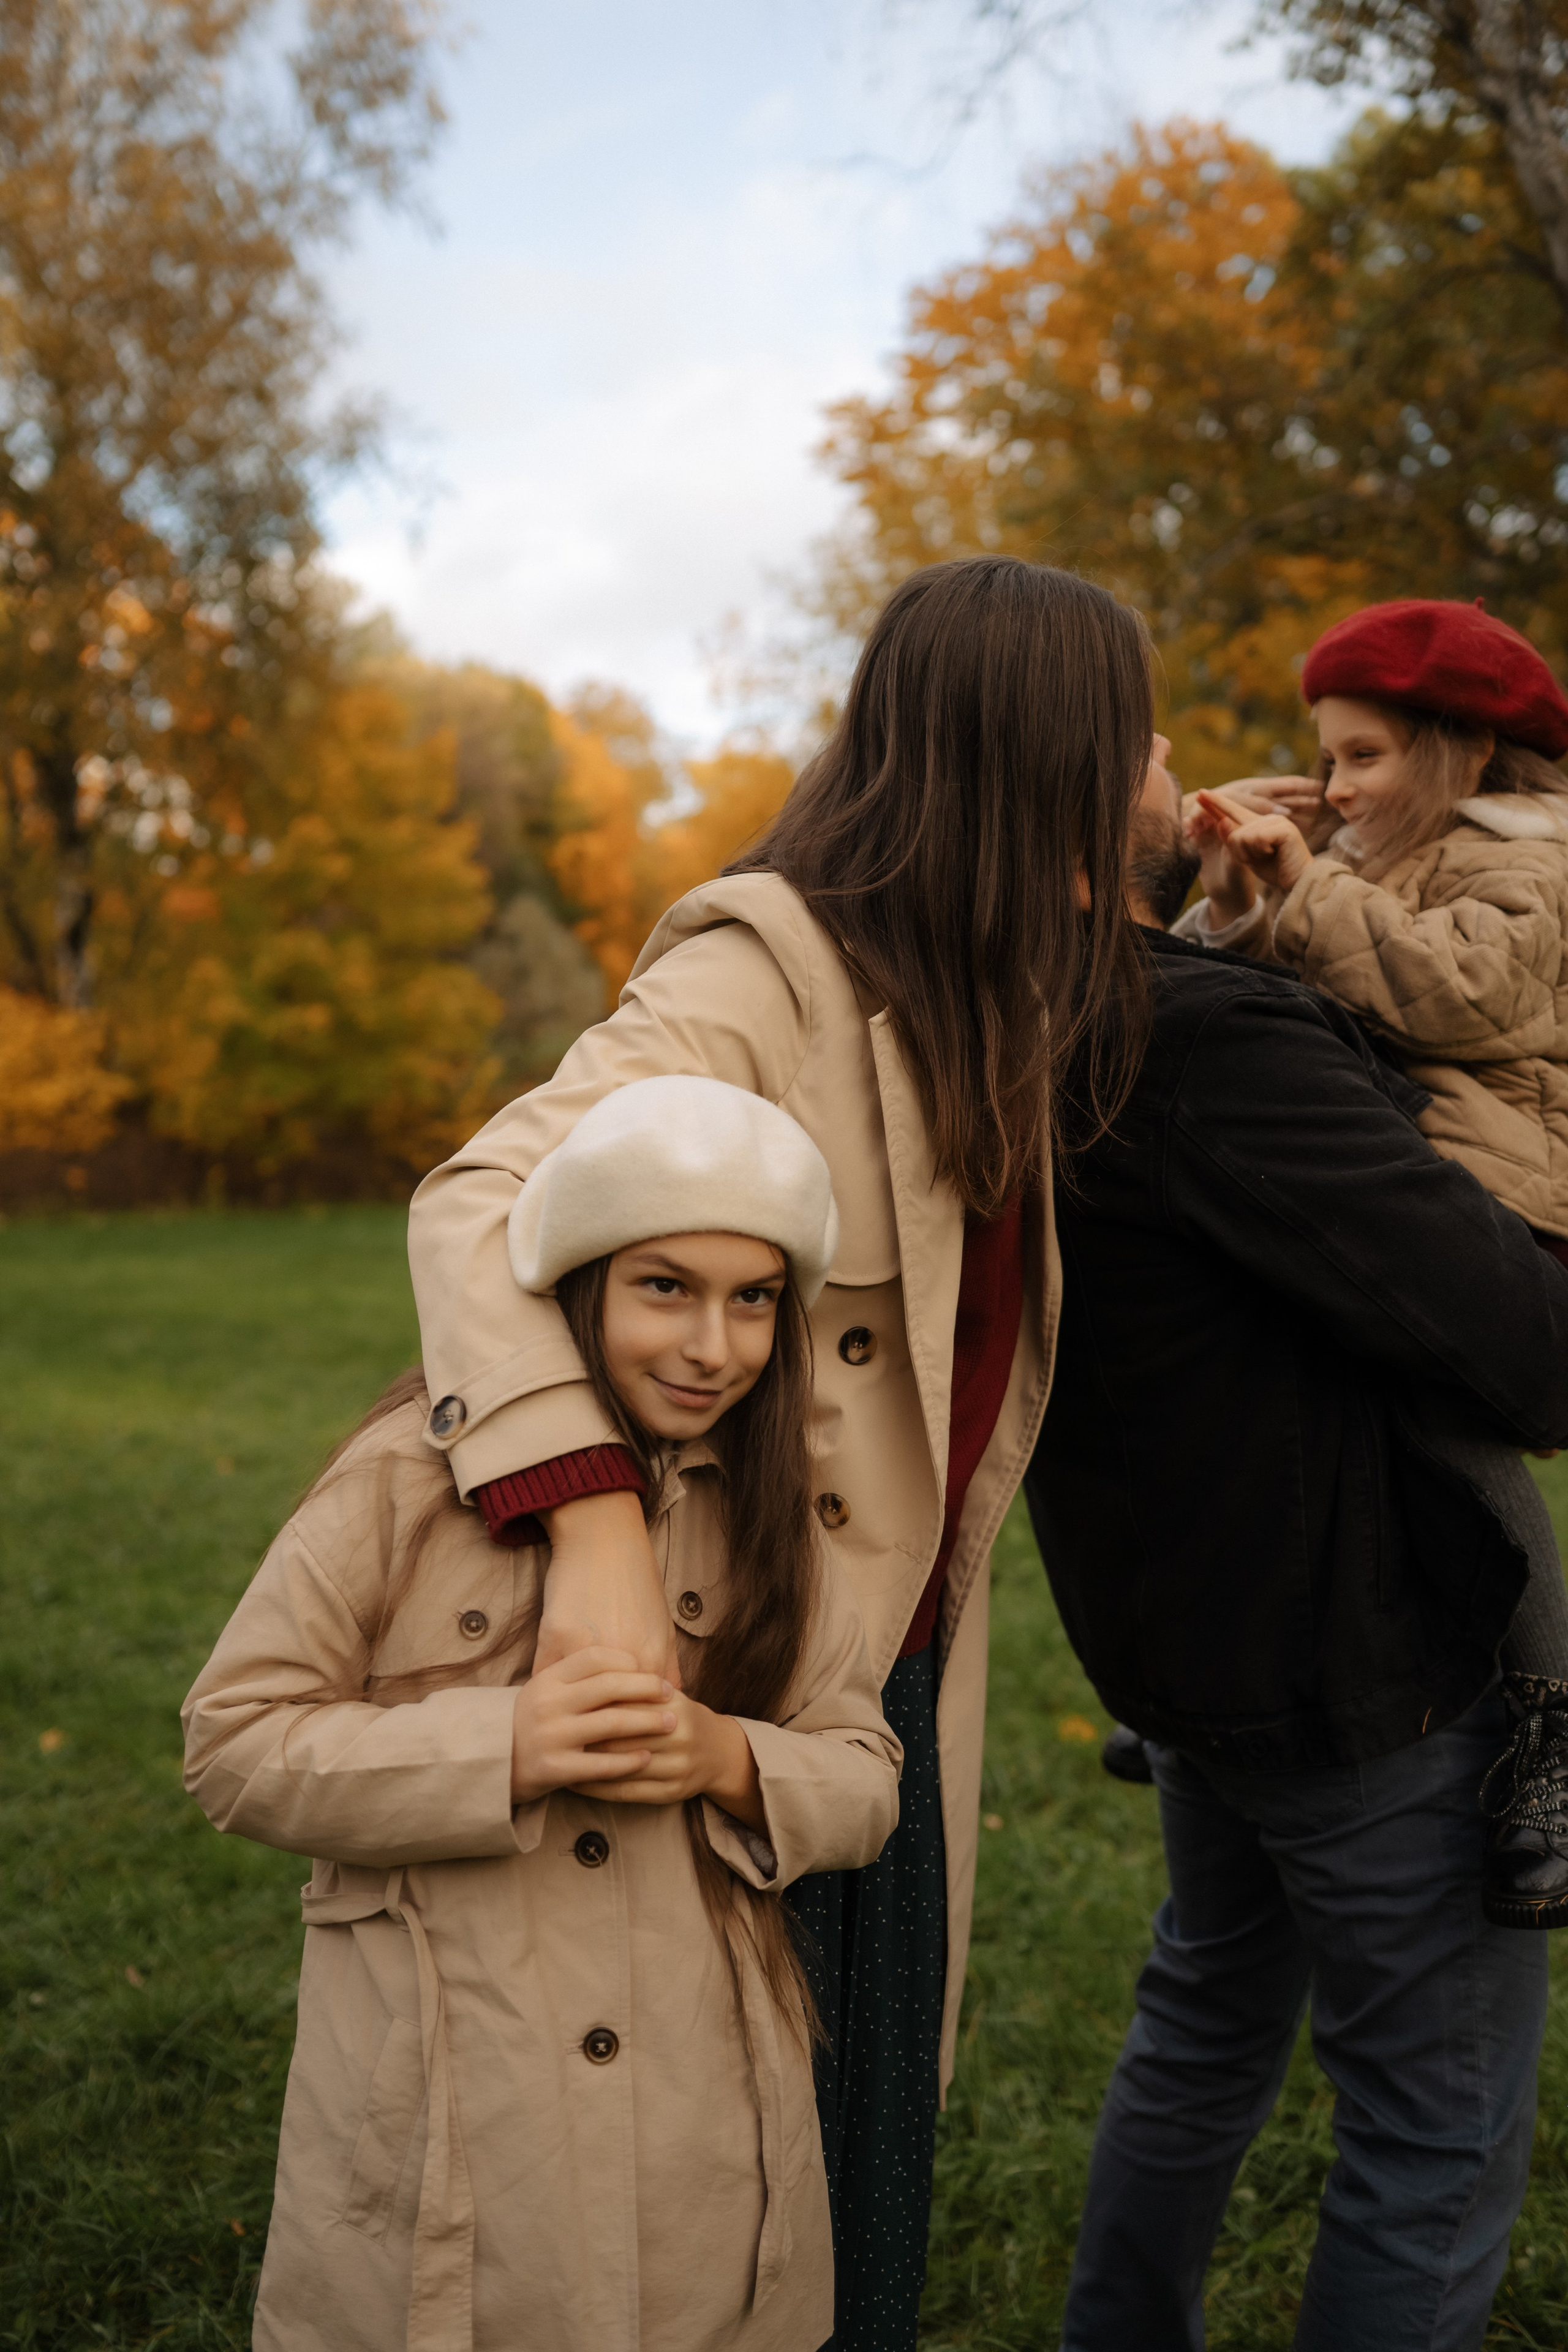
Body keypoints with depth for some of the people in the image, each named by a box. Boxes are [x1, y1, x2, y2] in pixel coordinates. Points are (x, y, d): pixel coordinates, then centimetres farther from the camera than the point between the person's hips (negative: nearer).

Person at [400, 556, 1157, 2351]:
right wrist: (593, 1522, -42)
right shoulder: (767, 966, -19)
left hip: (900, 1663, 8)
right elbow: (485, 1204, -27)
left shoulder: (994, 1002, 8)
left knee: (879, 2142, 19)